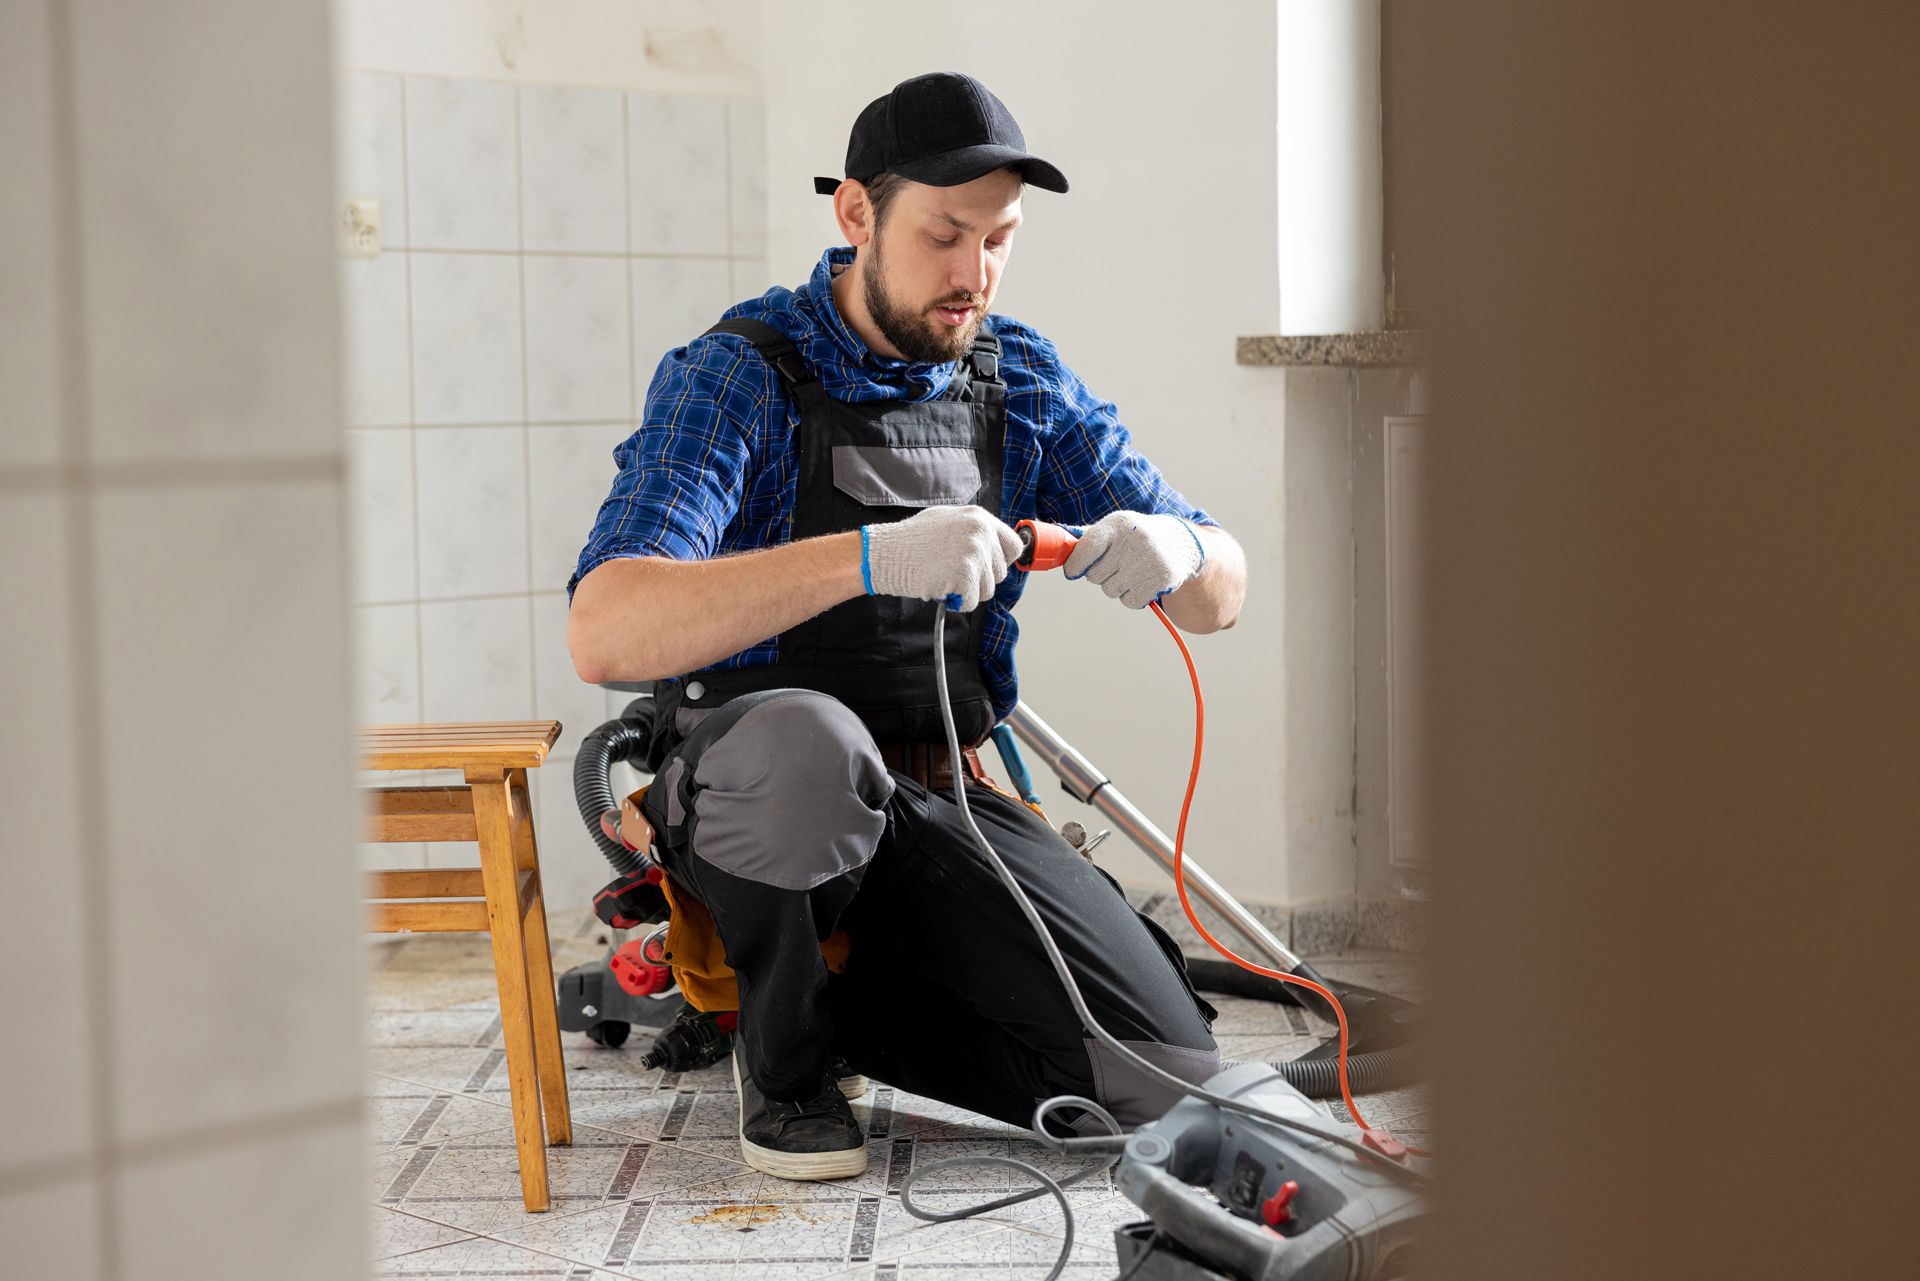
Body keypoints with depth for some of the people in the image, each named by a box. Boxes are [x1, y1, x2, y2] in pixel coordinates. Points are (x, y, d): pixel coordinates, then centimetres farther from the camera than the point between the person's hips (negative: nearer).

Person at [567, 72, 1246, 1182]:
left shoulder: (1025, 379, 4)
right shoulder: (737, 375, -11)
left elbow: (1221, 594, 5)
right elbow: (605, 633, -28)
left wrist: (1175, 551, -22)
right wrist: (871, 559, -41)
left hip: (945, 797, 4)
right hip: (753, 795, -4)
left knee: (1161, 1066, -14)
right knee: (802, 739, -40)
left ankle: (840, 1002, 10)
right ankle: (781, 1048, -9)